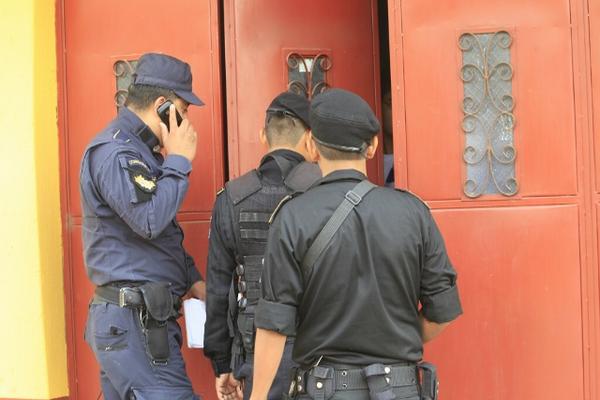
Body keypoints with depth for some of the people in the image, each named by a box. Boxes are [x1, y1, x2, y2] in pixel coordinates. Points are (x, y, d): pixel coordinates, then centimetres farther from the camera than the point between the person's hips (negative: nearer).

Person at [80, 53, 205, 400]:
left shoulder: (138, 149, 18)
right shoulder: (114, 151, -15)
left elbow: (164, 233, 26)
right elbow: (151, 221, -27)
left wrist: (193, 279, 15)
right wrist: (179, 160, -15)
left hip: (144, 316, 10)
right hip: (133, 321, -10)